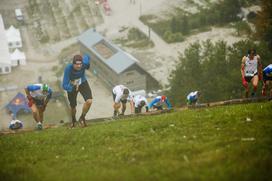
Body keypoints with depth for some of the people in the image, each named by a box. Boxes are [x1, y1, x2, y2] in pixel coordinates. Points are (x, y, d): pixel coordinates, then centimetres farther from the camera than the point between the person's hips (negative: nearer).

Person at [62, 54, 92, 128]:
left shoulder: (84, 63, -32)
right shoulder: (68, 68, -38)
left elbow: (86, 56, -4)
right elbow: (64, 85, -36)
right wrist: (73, 88, -55)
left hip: (83, 83, 2)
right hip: (72, 86, -1)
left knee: (89, 101, -21)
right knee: (73, 106, 12)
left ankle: (82, 118, 5)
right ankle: (73, 121, 47)